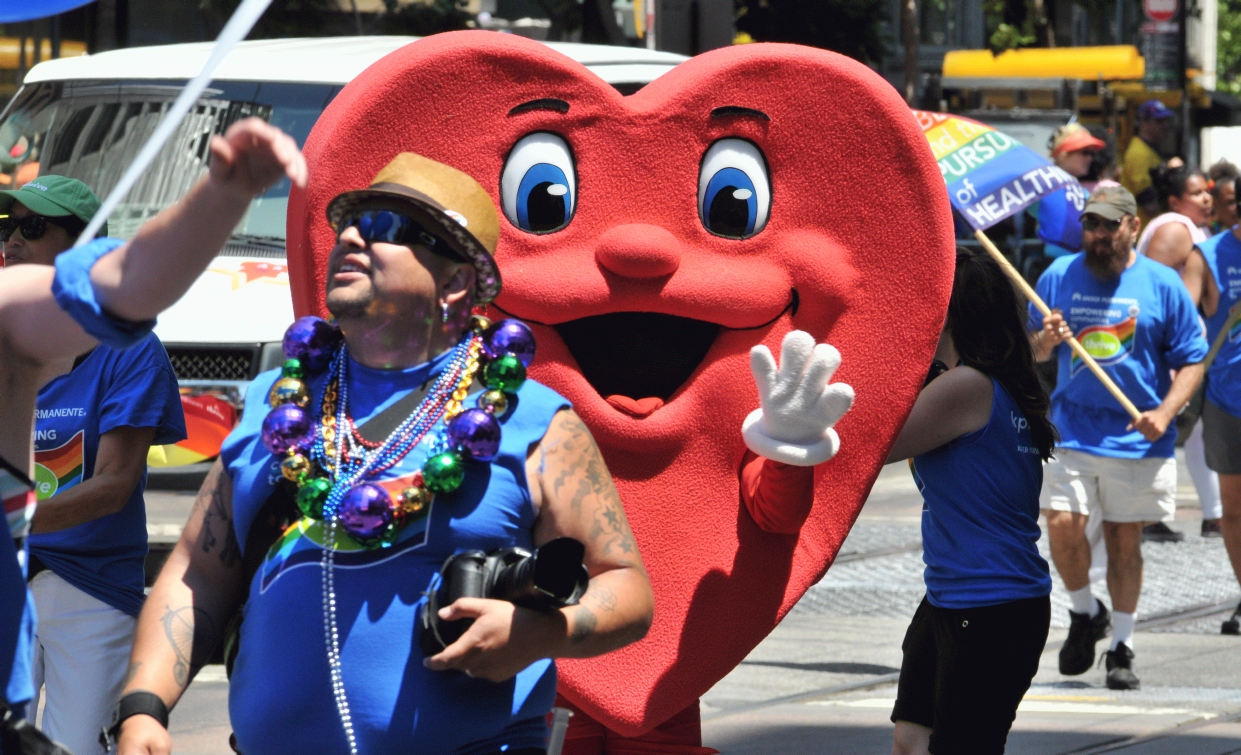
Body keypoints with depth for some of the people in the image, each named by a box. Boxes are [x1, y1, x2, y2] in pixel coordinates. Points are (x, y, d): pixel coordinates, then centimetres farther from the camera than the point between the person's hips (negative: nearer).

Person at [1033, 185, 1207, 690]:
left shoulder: (1162, 284, 0)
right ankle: (1084, 613, 13)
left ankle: (1121, 647, 16)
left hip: (1138, 438, -1)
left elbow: (1191, 360, 1)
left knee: (1125, 541, 4)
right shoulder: (1058, 277, 6)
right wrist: (1045, 341, -10)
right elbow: (1033, 353, 15)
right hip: (1070, 433, 1)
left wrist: (1165, 412, -15)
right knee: (1062, 525, -14)